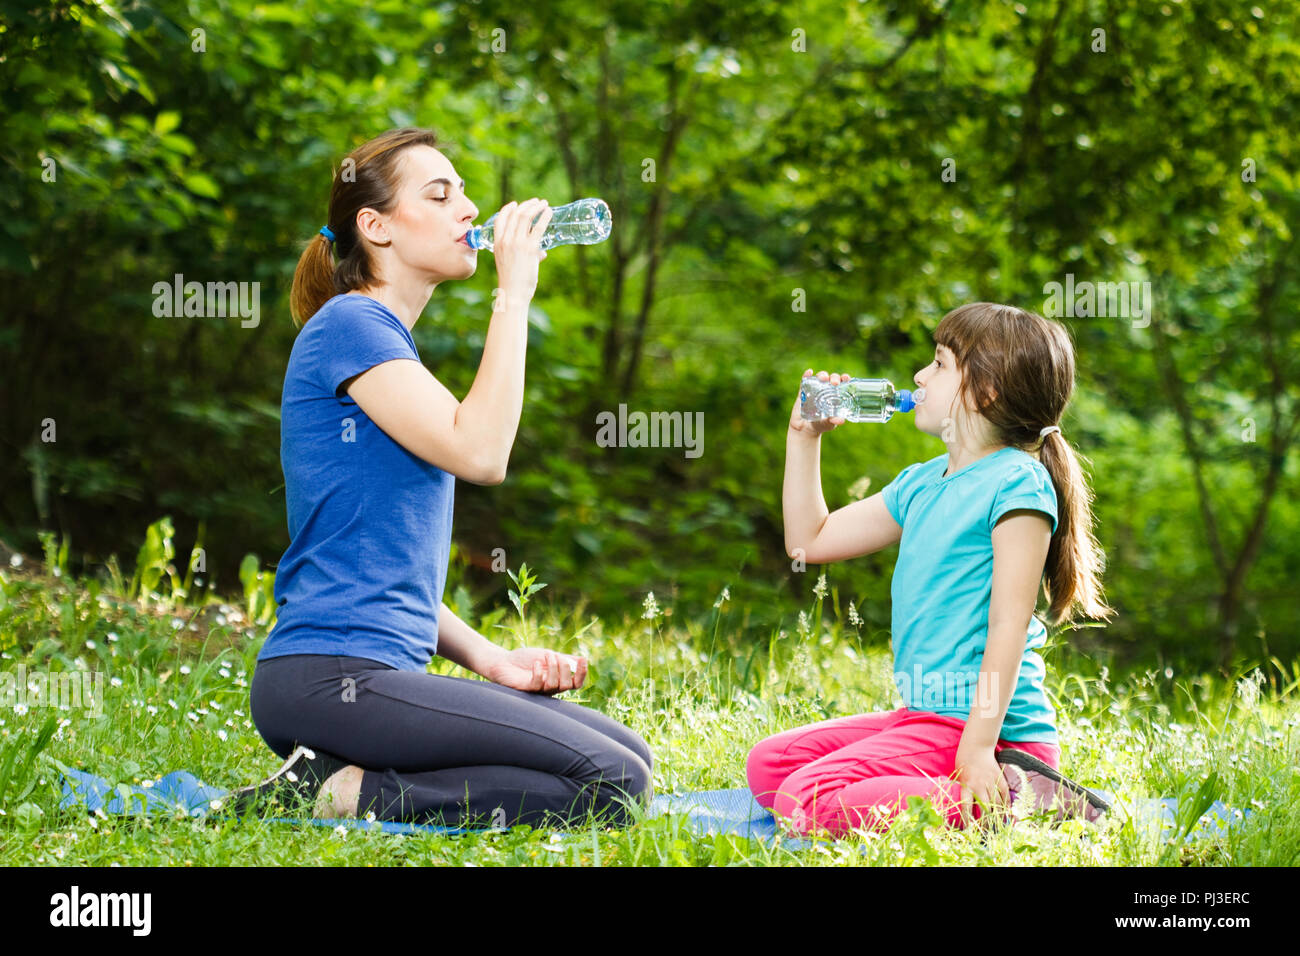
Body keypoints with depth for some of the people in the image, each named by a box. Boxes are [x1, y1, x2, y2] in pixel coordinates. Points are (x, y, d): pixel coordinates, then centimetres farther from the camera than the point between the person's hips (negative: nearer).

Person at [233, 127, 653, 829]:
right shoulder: (349, 325, -6)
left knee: (628, 756, 5)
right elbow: (479, 453, -21)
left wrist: (487, 658, 10)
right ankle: (344, 796, -12)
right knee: (613, 784, -16)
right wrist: (514, 293, -11)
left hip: (380, 675, 10)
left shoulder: (389, 344, 22)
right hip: (327, 678, -10)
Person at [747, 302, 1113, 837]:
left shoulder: (1017, 482, -12)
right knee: (767, 766, 9)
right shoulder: (920, 484, 16)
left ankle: (1009, 798, -16)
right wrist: (804, 437, 18)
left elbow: (1009, 625, -17)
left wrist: (978, 746, -23)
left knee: (806, 806, -23)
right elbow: (809, 540, 25)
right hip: (923, 714, 10)